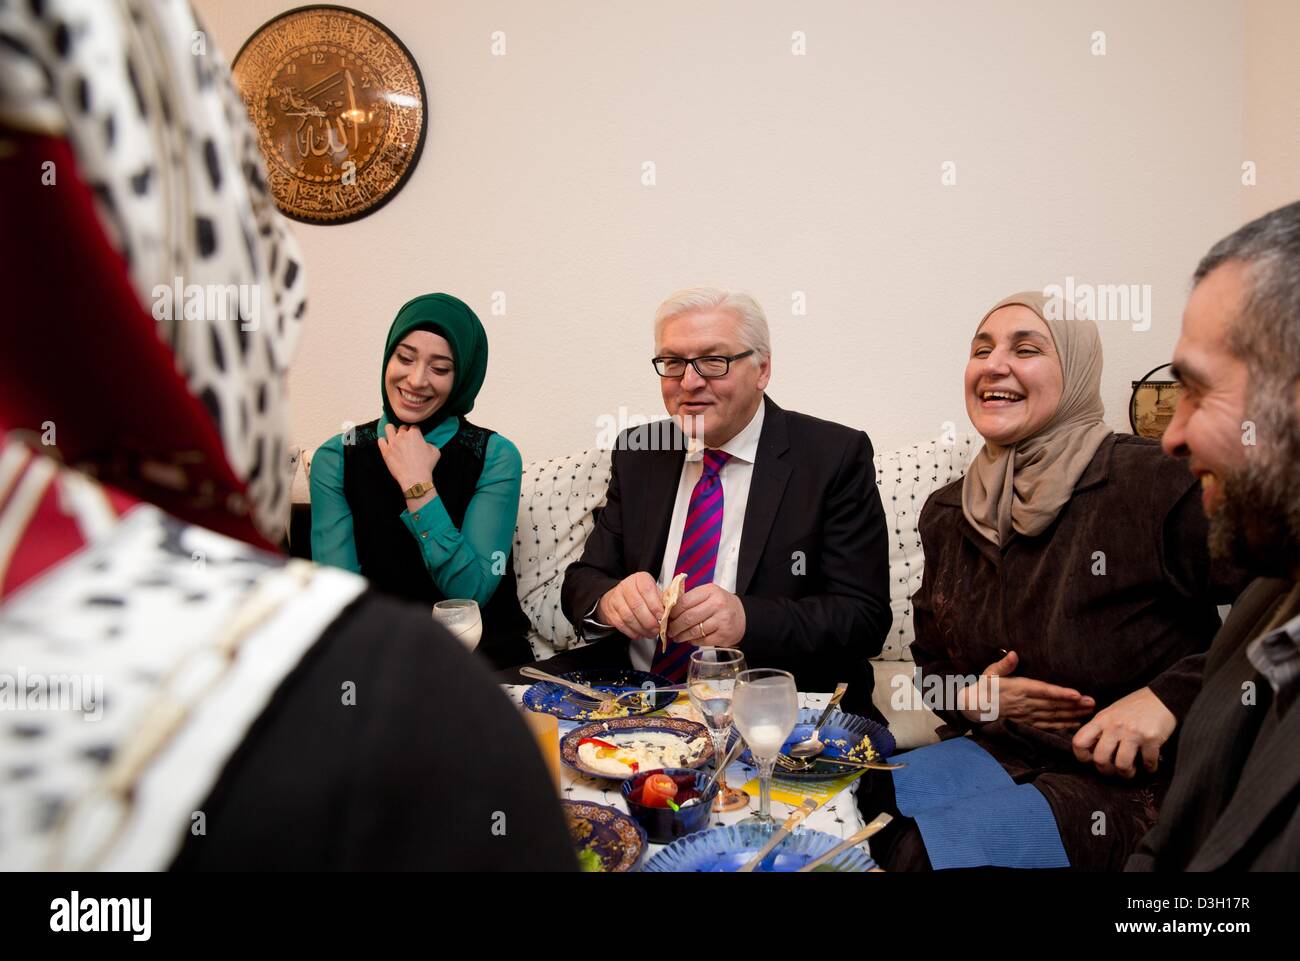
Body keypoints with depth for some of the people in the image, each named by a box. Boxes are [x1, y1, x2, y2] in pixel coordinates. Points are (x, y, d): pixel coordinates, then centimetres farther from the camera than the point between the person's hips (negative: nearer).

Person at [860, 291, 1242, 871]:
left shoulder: (1156, 482, -12)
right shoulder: (946, 514, 7)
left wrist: (1170, 695, -19)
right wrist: (971, 700, -4)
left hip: (1132, 782, -5)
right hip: (997, 754, 5)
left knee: (919, 847, -26)